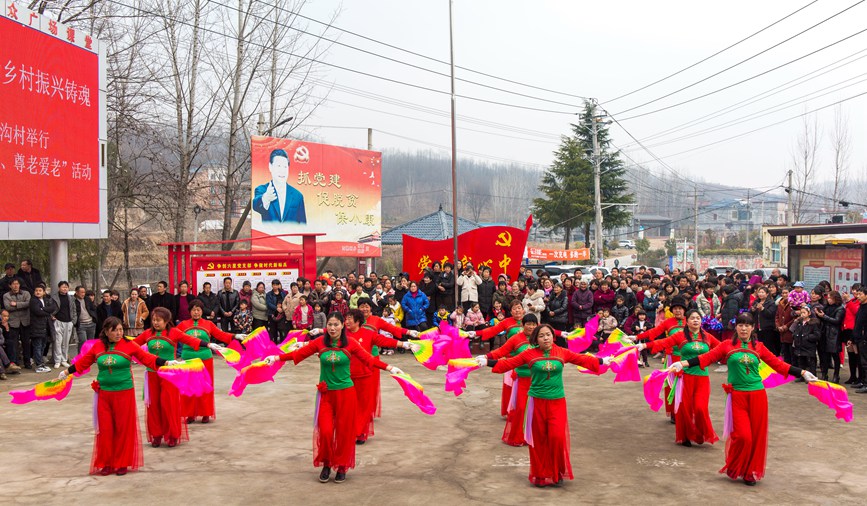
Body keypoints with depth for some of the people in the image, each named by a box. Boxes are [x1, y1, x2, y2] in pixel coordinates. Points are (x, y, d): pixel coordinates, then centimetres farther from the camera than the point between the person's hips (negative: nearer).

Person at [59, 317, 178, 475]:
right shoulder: (98, 346, 2)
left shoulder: (129, 345, -5)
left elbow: (147, 357, -9)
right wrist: (67, 372, 19)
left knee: (123, 428, 4)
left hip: (124, 392, -2)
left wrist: (166, 362, -19)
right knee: (105, 429, 5)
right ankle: (106, 463, 17)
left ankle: (122, 463, 17)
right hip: (103, 393, 2)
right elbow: (83, 362, 14)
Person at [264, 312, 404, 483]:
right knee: (325, 431, -4)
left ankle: (342, 467, 22)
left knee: (344, 431, 5)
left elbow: (368, 359, -8)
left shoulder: (350, 344, -5)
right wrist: (276, 357, -10)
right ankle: (326, 464, 20)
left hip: (346, 393, -1)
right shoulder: (320, 342, -3)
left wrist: (390, 368, -18)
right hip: (325, 393, 1)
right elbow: (299, 353, -4)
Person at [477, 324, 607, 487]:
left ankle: (557, 473, 15)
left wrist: (602, 361, 8)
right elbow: (509, 363, -5)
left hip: (557, 401, 1)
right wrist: (488, 362, -13)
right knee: (539, 439, 6)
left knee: (557, 437, -7)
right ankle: (541, 475, 20)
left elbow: (582, 360, 8)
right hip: (537, 401, -1)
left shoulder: (562, 352, 2)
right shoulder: (529, 354, -4)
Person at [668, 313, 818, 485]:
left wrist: (802, 373, 2)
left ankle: (751, 472, 23)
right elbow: (707, 357, -7)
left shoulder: (758, 347, 8)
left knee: (756, 436, 5)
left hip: (757, 395, 3)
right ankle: (733, 468, 16)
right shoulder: (727, 345, 1)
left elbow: (778, 364, 8)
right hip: (737, 395, -2)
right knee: (742, 435, -9)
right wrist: (683, 364, -18)